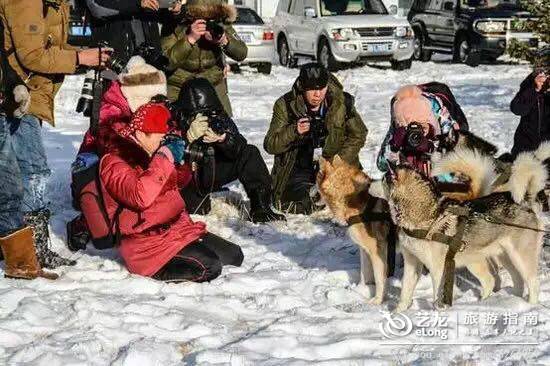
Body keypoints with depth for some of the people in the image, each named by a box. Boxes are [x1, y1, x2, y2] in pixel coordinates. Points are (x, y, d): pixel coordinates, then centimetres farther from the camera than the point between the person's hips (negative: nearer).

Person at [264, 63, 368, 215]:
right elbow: (270, 145, -13)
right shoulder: (285, 105, -12)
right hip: (300, 167, -1)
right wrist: (294, 131, -31)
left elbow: (358, 135, 3)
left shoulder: (342, 102, -9)